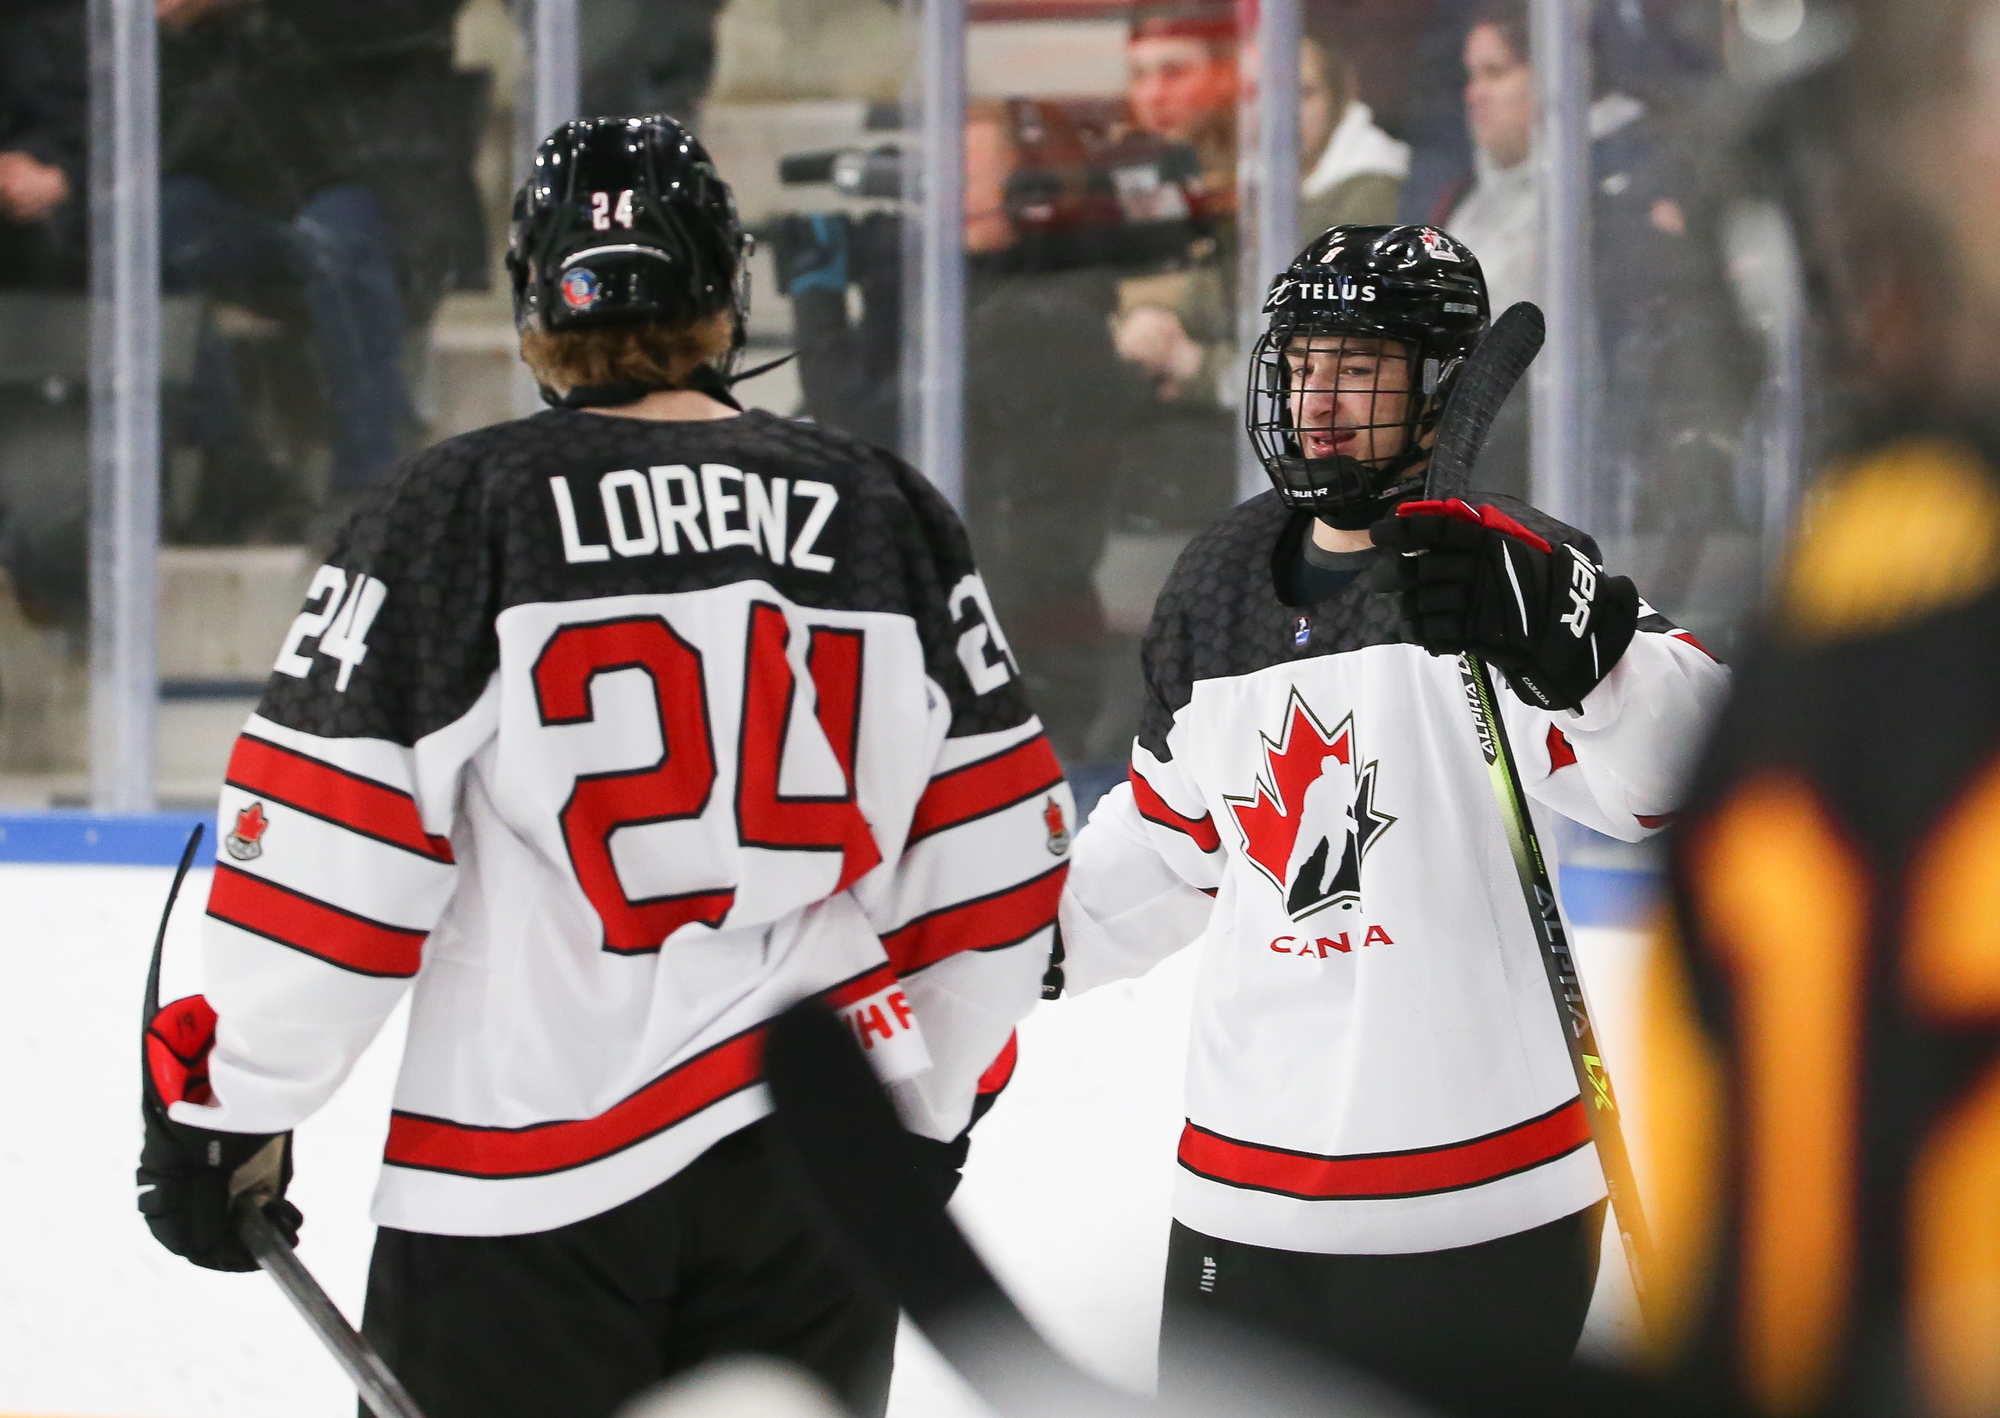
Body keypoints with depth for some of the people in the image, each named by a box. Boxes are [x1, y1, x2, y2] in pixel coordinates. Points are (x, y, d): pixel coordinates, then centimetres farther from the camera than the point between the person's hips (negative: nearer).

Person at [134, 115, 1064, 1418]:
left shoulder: (452, 516, -7)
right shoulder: (888, 516, 4)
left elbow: (321, 865, -9)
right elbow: (997, 863, 9)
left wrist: (230, 1108, 2)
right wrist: (930, 1104, 22)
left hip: (522, 1173, -4)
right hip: (821, 1170, 4)